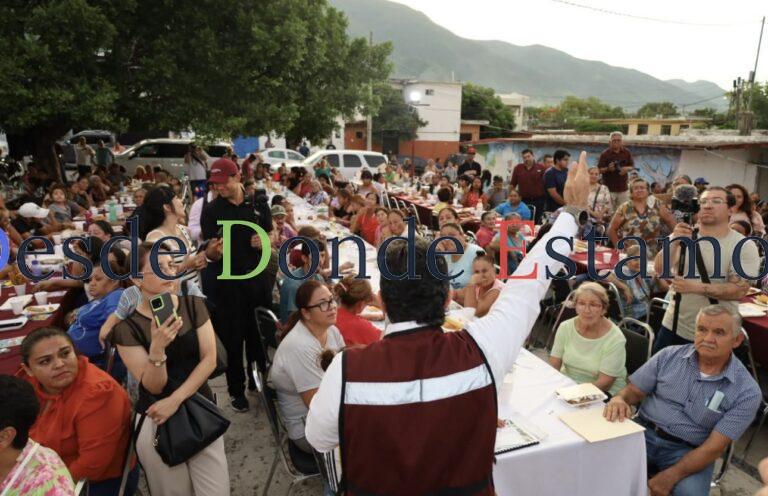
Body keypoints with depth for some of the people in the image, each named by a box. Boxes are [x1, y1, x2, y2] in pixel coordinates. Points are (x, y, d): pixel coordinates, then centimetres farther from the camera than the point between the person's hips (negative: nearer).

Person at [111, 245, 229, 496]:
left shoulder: (193, 304, -3)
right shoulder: (126, 326, -10)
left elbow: (210, 359, -5)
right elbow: (154, 387, -12)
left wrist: (175, 399, -14)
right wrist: (157, 348, -29)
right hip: (155, 418, -2)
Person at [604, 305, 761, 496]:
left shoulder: (747, 392, -6)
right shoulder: (669, 356, 0)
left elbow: (715, 447, -11)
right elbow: (633, 391, 5)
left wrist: (670, 476, -20)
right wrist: (619, 399, -21)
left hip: (688, 451, 0)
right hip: (643, 433, 1)